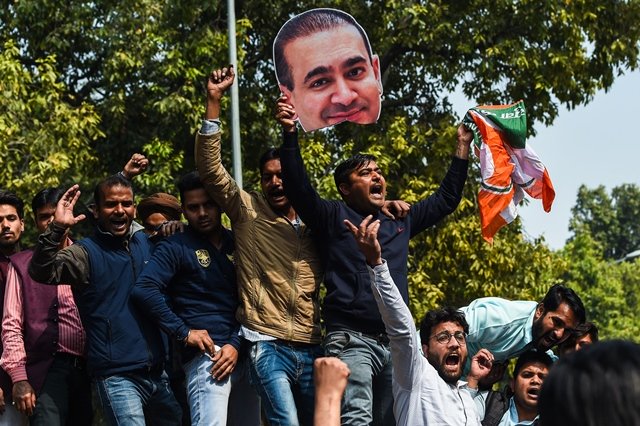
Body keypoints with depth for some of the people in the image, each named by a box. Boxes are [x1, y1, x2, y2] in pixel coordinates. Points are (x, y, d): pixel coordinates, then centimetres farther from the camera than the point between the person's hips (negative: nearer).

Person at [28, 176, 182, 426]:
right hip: (117, 377, -6)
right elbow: (41, 272, -21)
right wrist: (57, 228, -37)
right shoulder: (87, 252, -6)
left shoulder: (146, 243, 10)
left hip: (158, 371, 6)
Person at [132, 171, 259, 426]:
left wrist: (236, 343, -6)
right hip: (207, 354, -6)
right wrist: (184, 332, -14)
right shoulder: (176, 248, 0)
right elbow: (144, 290, -14)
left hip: (242, 352, 6)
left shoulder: (237, 244, 14)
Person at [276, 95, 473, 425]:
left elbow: (445, 199, 31)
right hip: (351, 339, -6)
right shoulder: (334, 218, 7)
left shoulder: (399, 223, 23)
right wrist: (290, 134, -19)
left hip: (394, 342, 6)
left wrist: (463, 147, 30)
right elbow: (299, 189, -8)